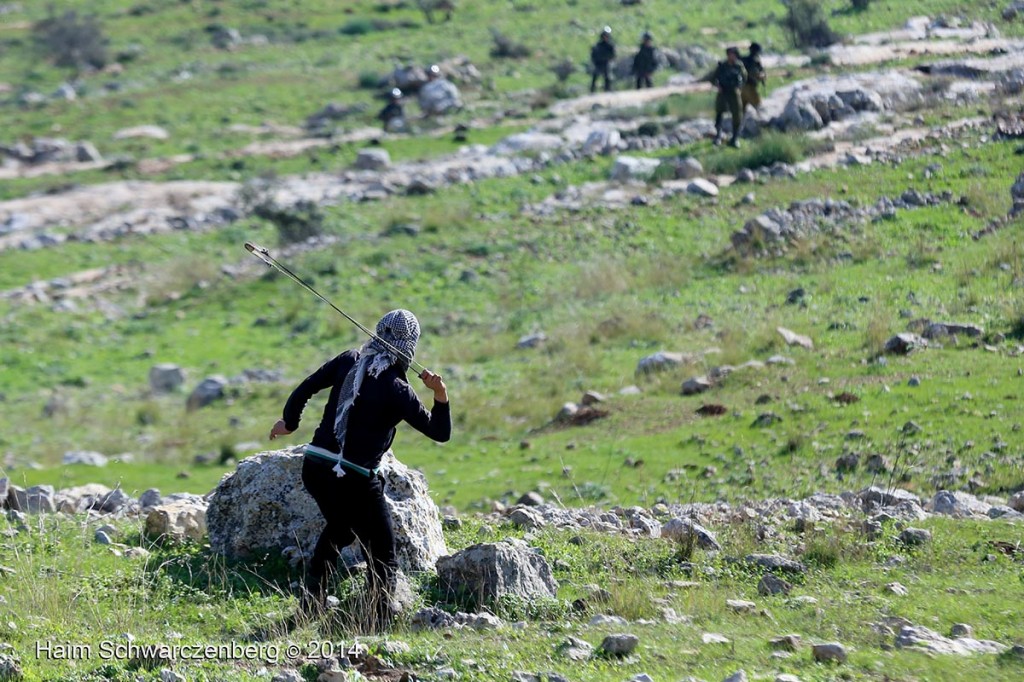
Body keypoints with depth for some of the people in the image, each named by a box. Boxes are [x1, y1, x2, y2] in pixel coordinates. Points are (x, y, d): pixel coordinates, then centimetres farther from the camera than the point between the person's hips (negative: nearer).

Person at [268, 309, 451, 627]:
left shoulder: (349, 361, 3)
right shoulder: (397, 389, -10)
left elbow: (305, 388, 10)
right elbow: (440, 433, -6)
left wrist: (289, 422, 24)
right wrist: (441, 396, -12)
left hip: (315, 467, 6)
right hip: (355, 481, -6)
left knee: (339, 529, 31)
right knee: (382, 553, 8)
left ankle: (311, 603, 28)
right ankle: (381, 619, 1)